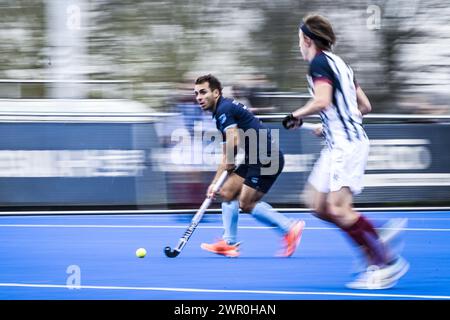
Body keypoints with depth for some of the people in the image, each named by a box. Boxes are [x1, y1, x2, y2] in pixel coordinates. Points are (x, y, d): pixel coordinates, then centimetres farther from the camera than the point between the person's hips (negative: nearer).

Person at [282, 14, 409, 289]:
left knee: (338, 209, -16)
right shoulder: (339, 63, 19)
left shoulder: (320, 62, -9)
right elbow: (365, 106, 22)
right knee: (319, 206, 8)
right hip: (337, 145, 10)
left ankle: (388, 262, -13)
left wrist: (297, 115, -8)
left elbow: (322, 101, -25)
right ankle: (376, 241, 7)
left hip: (347, 143, -10)